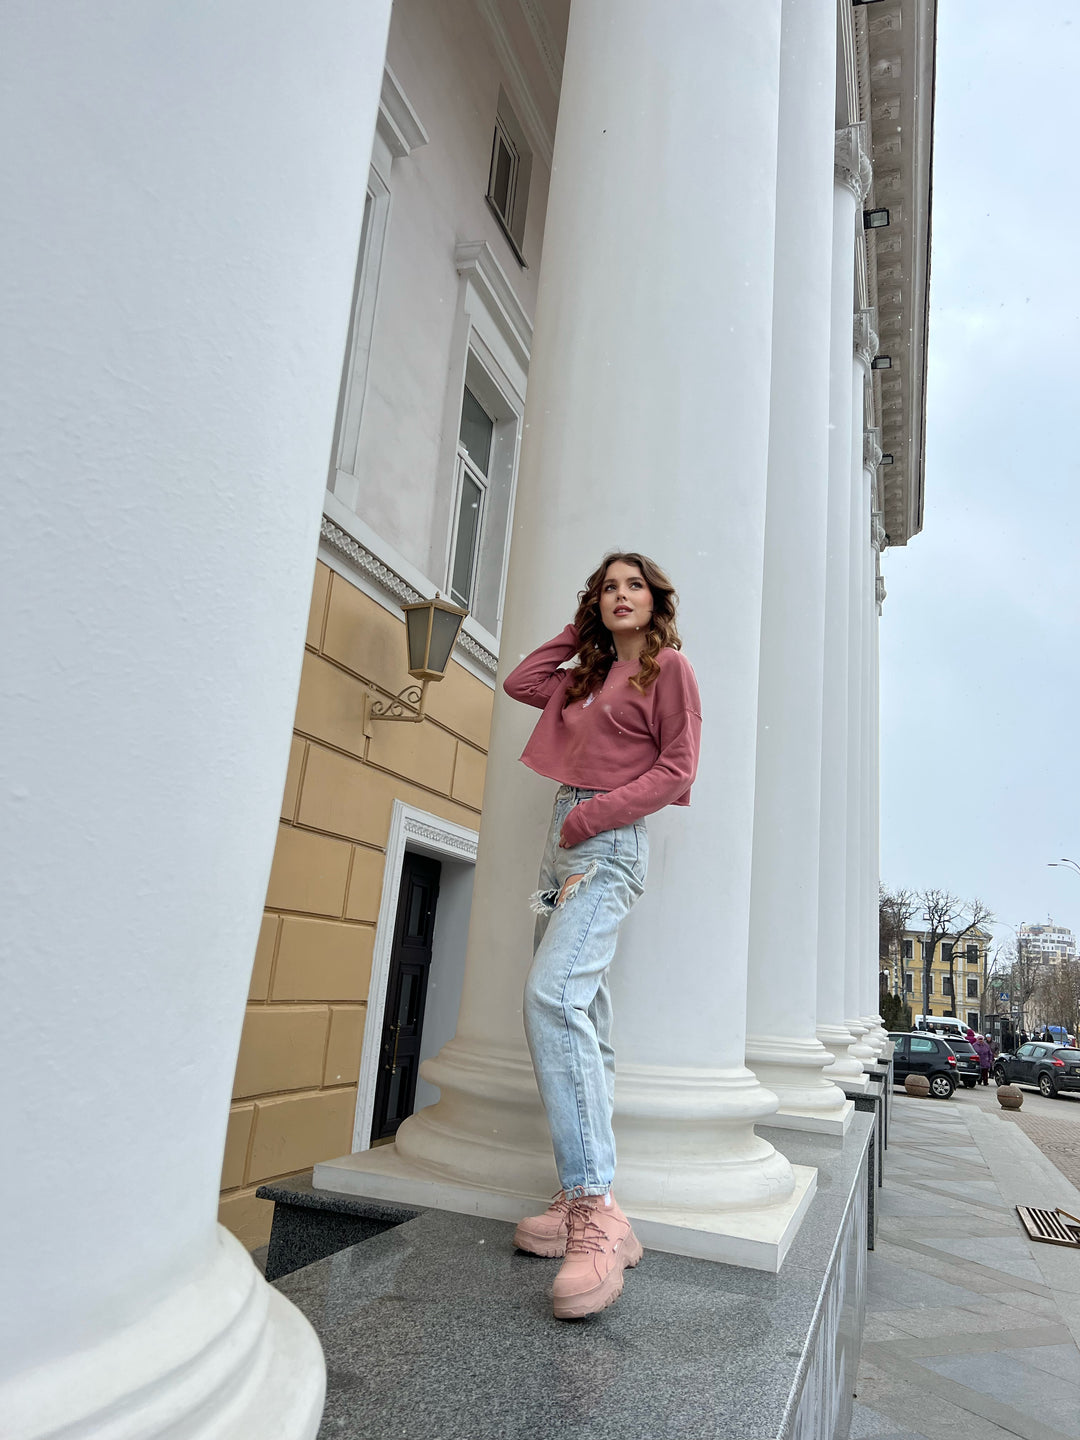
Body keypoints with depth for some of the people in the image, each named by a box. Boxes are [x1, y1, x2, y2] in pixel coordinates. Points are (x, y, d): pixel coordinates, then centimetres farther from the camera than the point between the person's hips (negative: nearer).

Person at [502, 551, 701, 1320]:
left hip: (611, 844, -8)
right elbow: (519, 682, 26)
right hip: (564, 842, 8)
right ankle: (586, 1200, 10)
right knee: (583, 1021, 5)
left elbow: (678, 767, -6)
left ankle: (597, 1213, -27)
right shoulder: (588, 676, 21)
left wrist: (597, 812, -14)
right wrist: (576, 632, 23)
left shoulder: (669, 666, 1)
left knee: (553, 996, -27)